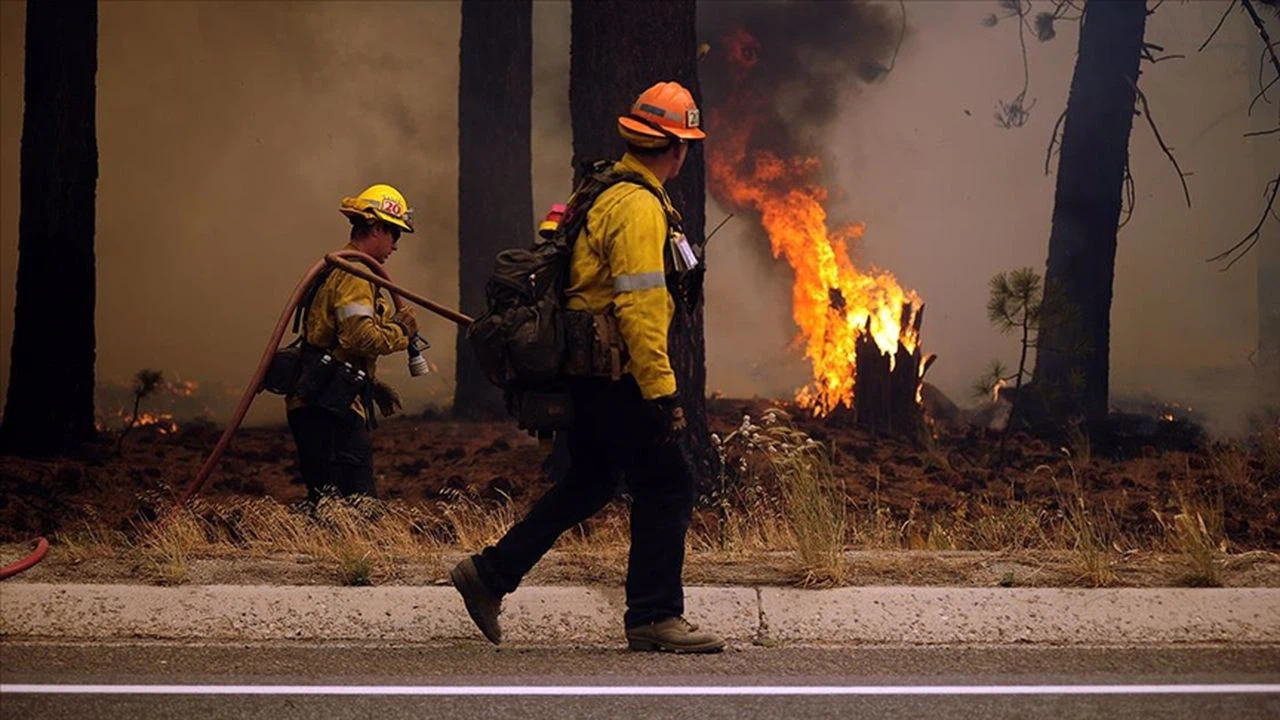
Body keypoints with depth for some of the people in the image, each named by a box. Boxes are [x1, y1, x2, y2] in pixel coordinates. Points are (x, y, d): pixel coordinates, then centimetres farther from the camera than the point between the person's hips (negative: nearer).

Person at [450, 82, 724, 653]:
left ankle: (490, 574, 20)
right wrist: (662, 392, -24)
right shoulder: (639, 208, -17)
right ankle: (653, 617, -2)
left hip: (586, 372, 10)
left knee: (588, 483, 19)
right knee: (666, 484, -4)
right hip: (615, 375, -10)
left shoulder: (605, 194, 16)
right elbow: (638, 309, -23)